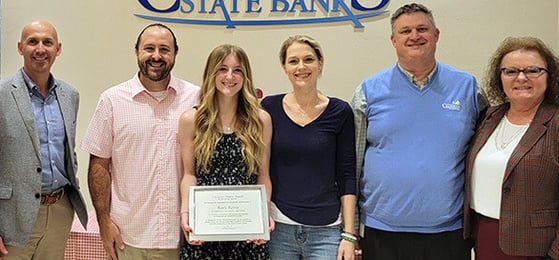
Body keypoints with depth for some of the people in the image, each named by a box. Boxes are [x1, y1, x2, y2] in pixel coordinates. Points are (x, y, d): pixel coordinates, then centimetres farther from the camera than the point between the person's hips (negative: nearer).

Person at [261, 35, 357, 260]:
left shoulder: (340, 112, 0)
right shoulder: (269, 108, 1)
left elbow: (346, 176, 1)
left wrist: (349, 234, -3)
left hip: (326, 230, 0)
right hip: (277, 227, 1)